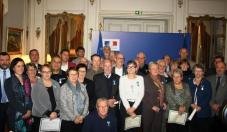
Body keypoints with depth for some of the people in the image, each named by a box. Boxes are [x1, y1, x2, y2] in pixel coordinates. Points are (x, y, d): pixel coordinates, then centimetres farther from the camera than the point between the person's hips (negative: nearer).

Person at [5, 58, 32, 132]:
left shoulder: (27, 80, 9)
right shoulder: (8, 81, -3)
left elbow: (30, 96, 6)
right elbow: (12, 100, -9)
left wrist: (29, 110, -8)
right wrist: (24, 112, -11)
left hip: (28, 114, 4)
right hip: (15, 114, -3)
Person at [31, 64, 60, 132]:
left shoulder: (56, 84, 9)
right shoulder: (36, 85, -2)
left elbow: (59, 100, 5)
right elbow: (37, 102, -10)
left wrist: (56, 112, -10)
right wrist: (48, 113, -14)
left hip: (54, 116, 3)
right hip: (39, 117, -3)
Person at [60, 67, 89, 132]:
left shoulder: (82, 87, 8)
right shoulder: (64, 87, -4)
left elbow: (86, 102, 5)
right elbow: (64, 105, -9)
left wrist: (83, 116, -6)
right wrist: (74, 118, -11)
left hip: (81, 120, 3)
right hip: (67, 120, -3)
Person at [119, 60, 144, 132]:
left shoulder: (140, 78, 5)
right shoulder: (122, 78, 2)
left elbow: (141, 94, -1)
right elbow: (122, 94, -4)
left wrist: (134, 107, -10)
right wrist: (128, 108, -12)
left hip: (137, 105, 1)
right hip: (126, 104, -1)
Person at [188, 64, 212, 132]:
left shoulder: (207, 83, -1)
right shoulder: (190, 82, 9)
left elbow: (208, 97, -6)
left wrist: (200, 107, -14)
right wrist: (192, 104, -8)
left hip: (203, 111, -3)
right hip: (192, 111, 3)